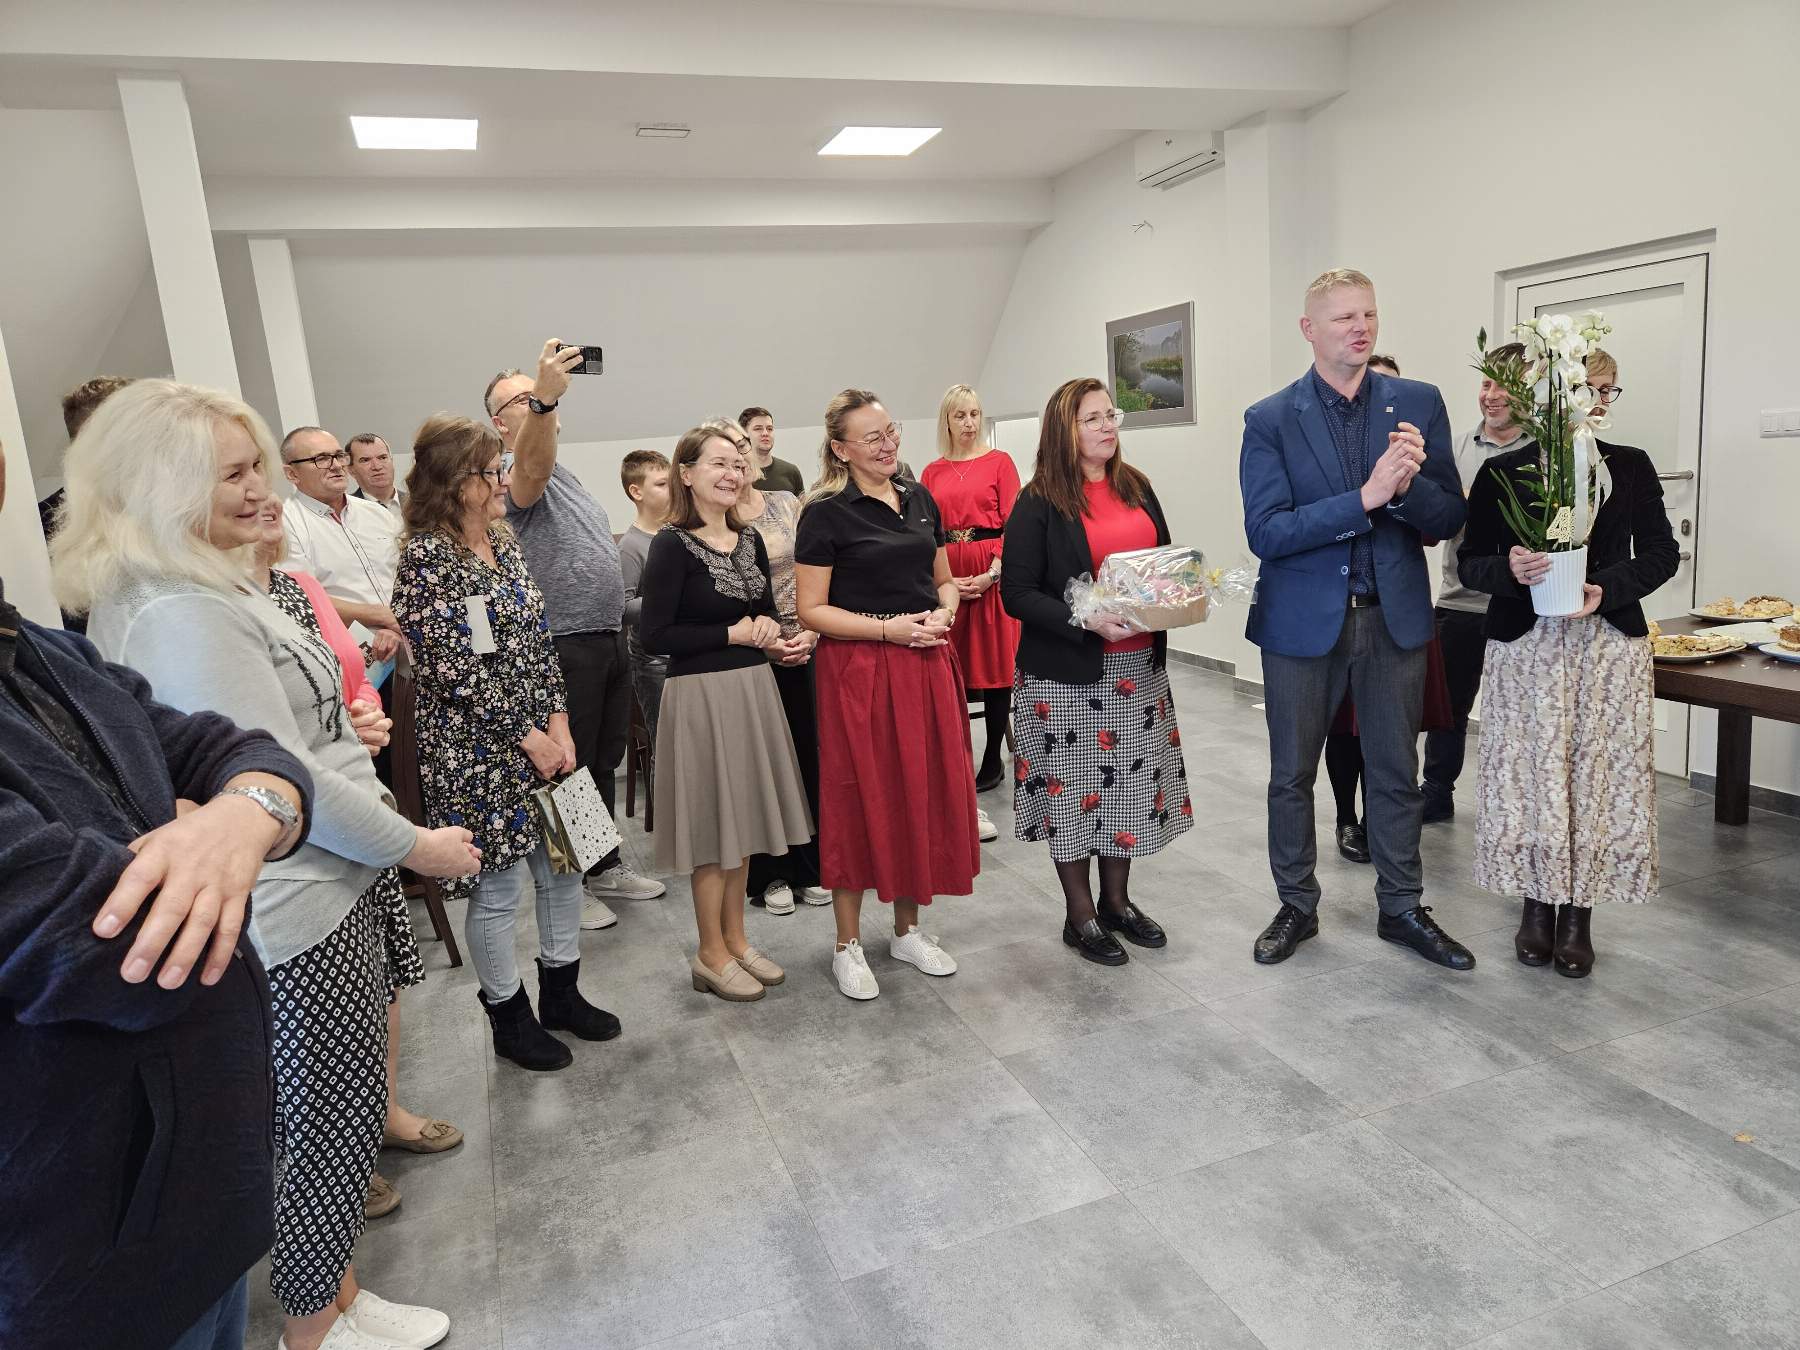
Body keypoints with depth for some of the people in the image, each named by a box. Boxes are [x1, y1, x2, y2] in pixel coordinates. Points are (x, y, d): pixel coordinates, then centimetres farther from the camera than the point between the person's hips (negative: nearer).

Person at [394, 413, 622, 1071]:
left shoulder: (503, 541, 9)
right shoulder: (425, 556, -14)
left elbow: (539, 638, 9)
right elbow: (451, 668, -18)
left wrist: (558, 721, -1)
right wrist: (526, 736, -14)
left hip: (542, 736, 8)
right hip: (477, 750, -7)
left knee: (565, 864, 14)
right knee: (498, 888, 5)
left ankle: (561, 992, 33)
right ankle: (510, 1018, 25)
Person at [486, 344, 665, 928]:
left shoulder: (568, 476, 19)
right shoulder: (517, 479, -10)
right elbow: (532, 464, -36)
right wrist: (546, 396, -53)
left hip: (610, 640, 9)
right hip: (565, 648, -8)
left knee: (604, 762, 17)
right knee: (569, 767, 0)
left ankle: (605, 865, 30)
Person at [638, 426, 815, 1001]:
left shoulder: (750, 540, 8)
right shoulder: (672, 544, -12)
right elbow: (655, 635, -16)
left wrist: (767, 626, -4)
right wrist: (732, 633, -14)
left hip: (752, 689, 7)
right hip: (701, 695, -7)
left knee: (743, 818, 14)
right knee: (713, 823, 2)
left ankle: (735, 939, 29)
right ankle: (711, 955, 18)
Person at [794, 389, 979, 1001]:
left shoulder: (919, 499, 11)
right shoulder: (825, 515, -7)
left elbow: (945, 581, 18)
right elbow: (811, 609, -9)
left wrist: (942, 614, -3)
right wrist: (887, 629, -17)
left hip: (926, 667, 6)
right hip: (858, 671, -5)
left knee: (924, 791, 10)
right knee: (861, 797, 2)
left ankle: (908, 928, 29)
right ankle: (848, 943, 19)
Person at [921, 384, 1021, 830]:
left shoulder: (999, 462, 2)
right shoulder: (932, 472, 10)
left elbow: (1012, 522, -4)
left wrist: (993, 571, -14)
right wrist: (942, 578, -8)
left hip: (992, 572, -2)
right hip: (945, 575, 2)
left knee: (995, 664, 2)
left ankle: (993, 759, 14)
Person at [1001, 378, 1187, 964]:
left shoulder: (1136, 487, 8)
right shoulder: (1039, 504, -9)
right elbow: (1017, 593, -13)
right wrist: (1086, 620, -24)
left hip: (1138, 665, 6)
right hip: (1069, 672, -6)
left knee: (1133, 780, 13)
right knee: (1075, 786, 4)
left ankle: (1117, 901, 31)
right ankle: (1079, 913, 22)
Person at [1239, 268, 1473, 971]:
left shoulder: (1419, 404, 0)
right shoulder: (1270, 419, -6)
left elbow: (1449, 518, -1)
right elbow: (1266, 531, -16)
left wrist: (1408, 485, -22)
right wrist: (1366, 497, -25)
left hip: (1394, 616, 2)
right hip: (1303, 621, -2)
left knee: (1396, 773, 14)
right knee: (1292, 775, 11)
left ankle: (1401, 908, 31)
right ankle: (1297, 906, 29)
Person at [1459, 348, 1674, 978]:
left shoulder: (1631, 467, 8)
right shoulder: (1502, 472, 2)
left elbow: (1662, 552, 6)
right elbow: (1469, 564, 1)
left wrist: (1607, 589, -12)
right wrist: (1510, 569, -20)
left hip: (1610, 646, 2)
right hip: (1526, 645, -1)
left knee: (1599, 776, 2)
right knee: (1530, 775, 2)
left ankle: (1578, 914, 16)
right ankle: (1537, 904, 20)